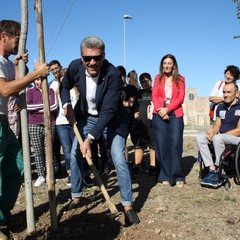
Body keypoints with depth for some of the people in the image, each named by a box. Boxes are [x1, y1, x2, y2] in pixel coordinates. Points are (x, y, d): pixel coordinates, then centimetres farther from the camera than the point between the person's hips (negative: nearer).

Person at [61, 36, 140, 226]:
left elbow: (108, 112, -32)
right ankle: (76, 196, 27)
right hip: (86, 117, 5)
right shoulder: (75, 67, -16)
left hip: (111, 119, -4)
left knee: (119, 160, -12)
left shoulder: (114, 75, -31)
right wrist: (67, 104, -12)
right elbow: (65, 86, 7)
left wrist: (90, 139, -36)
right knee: (75, 154, 6)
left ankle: (128, 205, 4)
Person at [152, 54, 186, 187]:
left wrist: (167, 109, -13)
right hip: (159, 115, 1)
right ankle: (165, 176, 6)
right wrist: (160, 110, -12)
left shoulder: (180, 79, 10)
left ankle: (178, 177, 0)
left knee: (175, 144, -7)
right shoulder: (158, 78, 14)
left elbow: (180, 98, 0)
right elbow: (155, 96, 5)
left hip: (175, 115, -1)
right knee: (161, 145, -1)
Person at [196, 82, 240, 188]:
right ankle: (212, 169, -23)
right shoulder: (220, 107, 14)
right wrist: (212, 131, -12)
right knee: (200, 137, -17)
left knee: (218, 138, -36)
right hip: (221, 137, 7)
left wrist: (216, 135, -17)